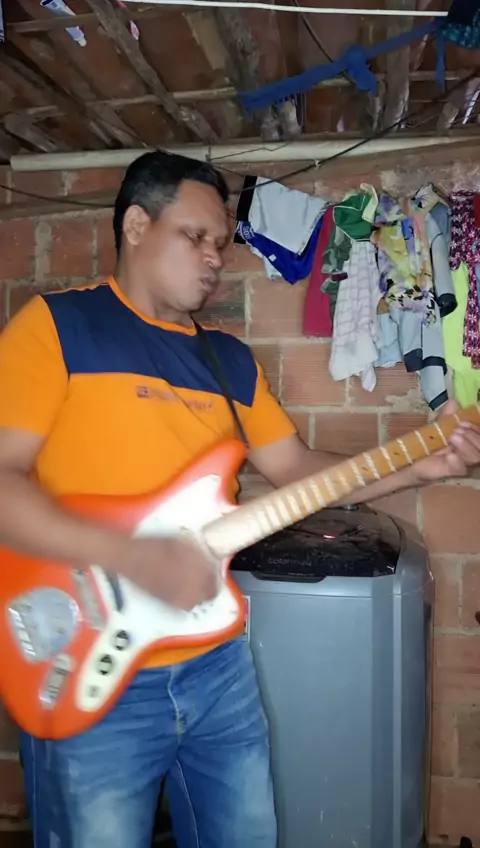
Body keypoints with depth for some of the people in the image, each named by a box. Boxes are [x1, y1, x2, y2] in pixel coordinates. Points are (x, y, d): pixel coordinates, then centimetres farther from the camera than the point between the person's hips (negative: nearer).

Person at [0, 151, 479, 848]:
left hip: (217, 665, 6)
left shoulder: (231, 359, 13)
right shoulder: (56, 324, -7)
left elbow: (294, 466, 13)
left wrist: (415, 467, 1)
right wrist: (133, 557, -24)